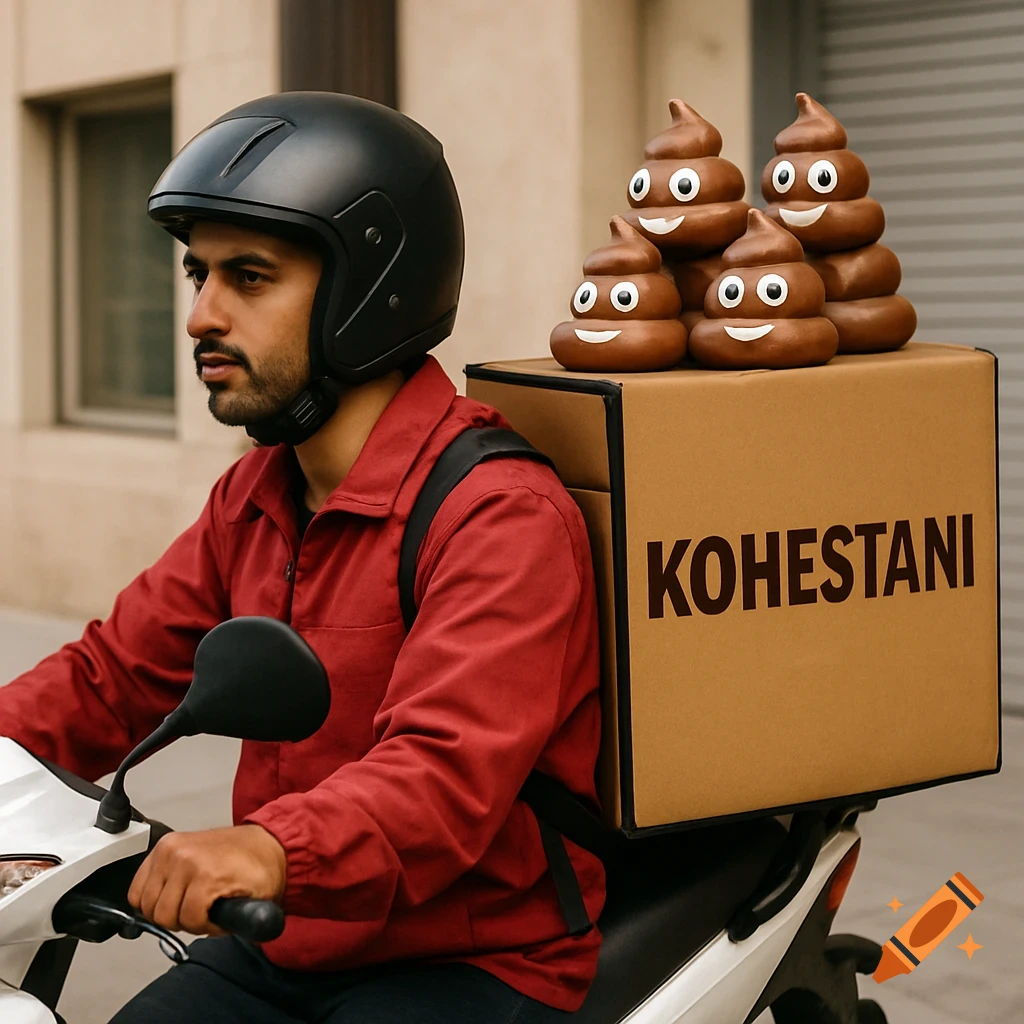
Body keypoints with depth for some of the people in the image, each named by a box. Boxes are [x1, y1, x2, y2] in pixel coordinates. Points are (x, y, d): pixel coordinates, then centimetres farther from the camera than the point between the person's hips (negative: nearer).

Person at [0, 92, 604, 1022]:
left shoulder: (501, 517, -18)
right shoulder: (255, 497, 12)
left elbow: (448, 771, -31)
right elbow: (110, 681, 11)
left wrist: (272, 849, -48)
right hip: (283, 948, 7)